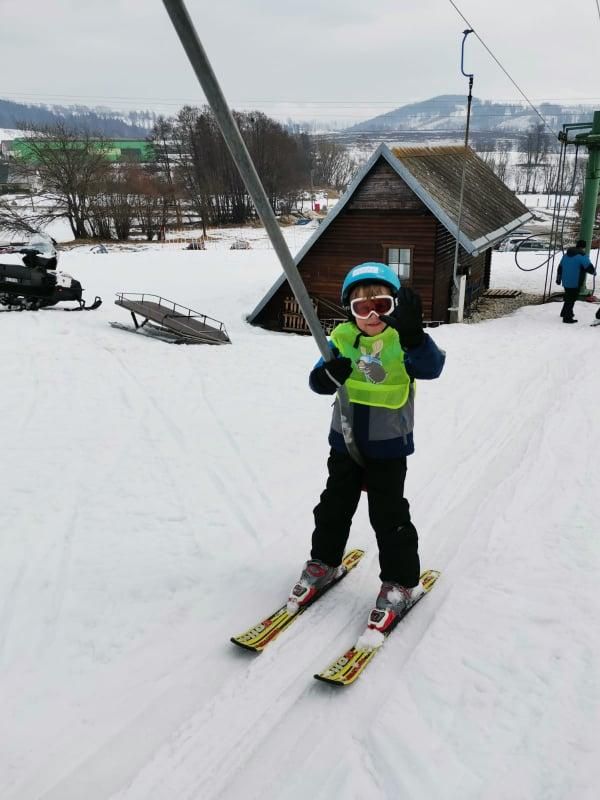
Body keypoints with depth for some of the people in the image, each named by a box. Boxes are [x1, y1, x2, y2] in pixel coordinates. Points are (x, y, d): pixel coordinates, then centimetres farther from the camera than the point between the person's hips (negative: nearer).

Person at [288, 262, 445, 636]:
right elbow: (318, 382, -8)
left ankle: (399, 582, 21)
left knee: (389, 515, 5)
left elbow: (431, 367, -30)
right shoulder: (343, 340, -4)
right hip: (345, 443, 4)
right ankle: (324, 563, 37)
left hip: (388, 448, -3)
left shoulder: (405, 341, -12)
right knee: (334, 506, 17)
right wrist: (329, 373, -32)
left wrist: (413, 335, -48)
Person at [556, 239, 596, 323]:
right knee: (571, 299, -1)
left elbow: (560, 267, 17)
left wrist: (558, 279, 27)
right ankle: (567, 318, 1)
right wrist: (593, 272, 4)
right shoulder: (582, 256, -15)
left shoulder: (566, 255, 10)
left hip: (565, 282, 8)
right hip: (575, 283, -8)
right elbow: (589, 268, -19)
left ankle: (565, 313, 37)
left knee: (568, 298, 24)